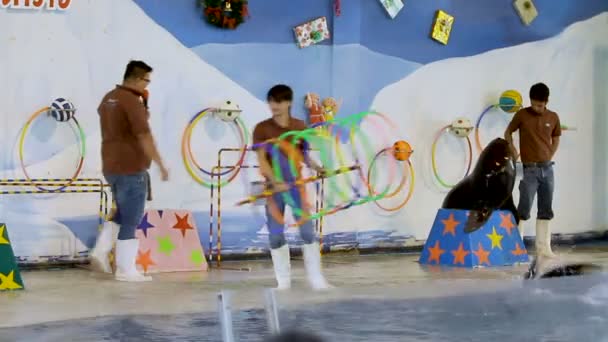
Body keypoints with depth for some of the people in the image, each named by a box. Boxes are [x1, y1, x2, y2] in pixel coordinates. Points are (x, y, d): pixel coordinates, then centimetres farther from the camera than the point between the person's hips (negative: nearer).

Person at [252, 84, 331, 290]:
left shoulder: (300, 126, 4)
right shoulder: (262, 129, -5)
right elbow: (262, 160, -12)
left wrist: (317, 168, -6)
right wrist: (275, 182, -25)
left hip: (296, 184, 2)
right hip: (274, 187, -1)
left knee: (307, 230, -2)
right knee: (276, 234, 2)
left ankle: (315, 277, 4)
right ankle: (283, 281, 12)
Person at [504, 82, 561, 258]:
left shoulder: (553, 117, 3)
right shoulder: (522, 115, -5)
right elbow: (508, 132, 6)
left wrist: (549, 157, 5)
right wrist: (512, 149, -6)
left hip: (547, 169, 4)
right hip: (529, 169, -4)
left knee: (546, 210, 7)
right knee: (524, 209, -6)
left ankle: (543, 246, 12)